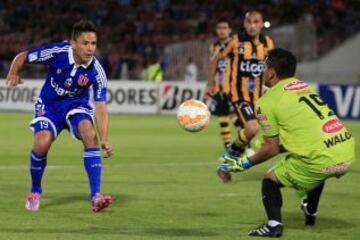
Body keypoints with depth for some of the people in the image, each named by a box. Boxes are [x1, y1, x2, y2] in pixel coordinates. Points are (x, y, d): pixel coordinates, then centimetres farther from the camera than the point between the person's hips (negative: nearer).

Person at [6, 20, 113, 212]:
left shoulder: (96, 71, -22)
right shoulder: (57, 52, -24)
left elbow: (100, 107, -23)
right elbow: (21, 57, -10)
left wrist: (104, 139, -35)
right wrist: (13, 74, -31)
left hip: (77, 104, 0)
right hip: (49, 105, 0)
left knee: (89, 133, -29)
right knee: (42, 143, -22)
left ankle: (95, 196, -28)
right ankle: (35, 191, 8)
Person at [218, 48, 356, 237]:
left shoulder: (267, 101, 0)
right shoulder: (305, 87, 21)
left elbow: (272, 149, 0)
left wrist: (245, 164, 16)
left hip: (321, 161, -7)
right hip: (347, 153, 7)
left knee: (270, 180, 10)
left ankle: (274, 224, -11)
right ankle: (310, 213, 54)